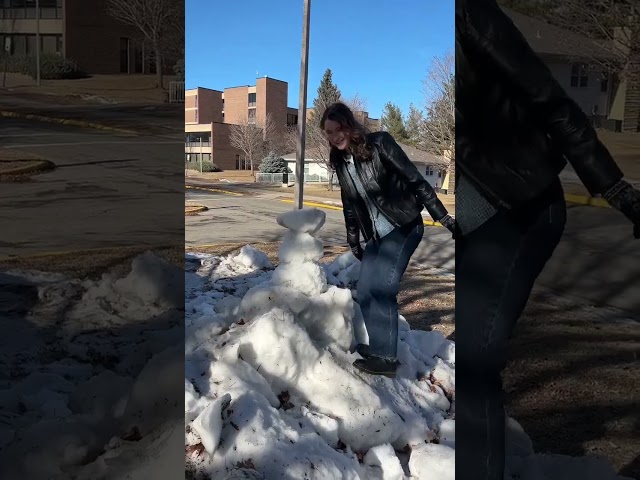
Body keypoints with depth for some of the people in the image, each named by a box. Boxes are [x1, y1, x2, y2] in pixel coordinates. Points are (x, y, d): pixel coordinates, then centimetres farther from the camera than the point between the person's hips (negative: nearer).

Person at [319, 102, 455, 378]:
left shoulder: (379, 144, -14)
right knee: (365, 292, 4)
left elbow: (416, 180, -14)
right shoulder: (340, 162, 5)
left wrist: (443, 218, -16)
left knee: (381, 288, -14)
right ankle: (378, 346, 20)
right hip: (376, 235, 7)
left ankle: (386, 357, -5)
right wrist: (353, 241, 18)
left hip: (404, 227, -7)